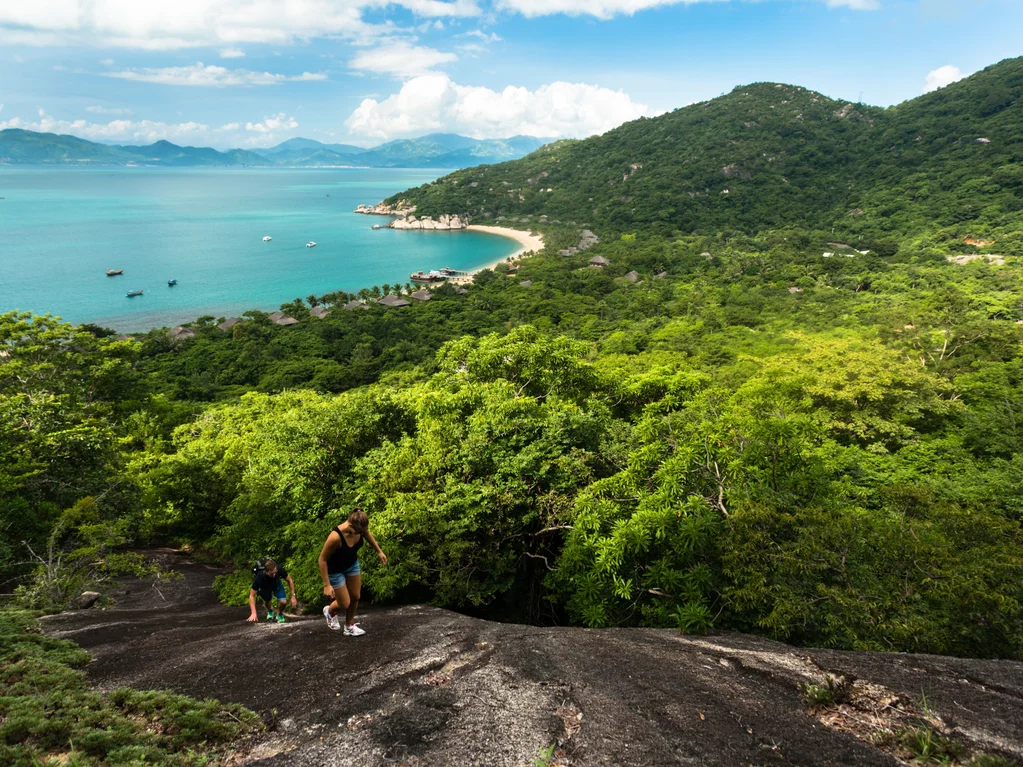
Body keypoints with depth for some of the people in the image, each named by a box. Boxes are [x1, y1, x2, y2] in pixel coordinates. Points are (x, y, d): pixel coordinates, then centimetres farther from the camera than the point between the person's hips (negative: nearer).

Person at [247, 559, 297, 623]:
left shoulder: (279, 570, -36)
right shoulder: (259, 577, -40)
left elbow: (289, 580, -16)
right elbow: (252, 595, -31)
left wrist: (293, 596, -18)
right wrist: (253, 613, -38)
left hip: (276, 583, -1)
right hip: (264, 586, 1)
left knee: (283, 601, -18)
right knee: (267, 601, -14)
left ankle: (279, 614, 14)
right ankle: (270, 611, 22)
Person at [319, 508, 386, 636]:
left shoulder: (360, 528, -24)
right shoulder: (336, 537, -41)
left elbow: (367, 534, 3)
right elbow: (322, 559, -28)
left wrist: (379, 551, 12)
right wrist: (327, 585, -26)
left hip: (352, 564, 6)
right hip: (335, 570, -5)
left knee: (355, 597, 12)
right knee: (345, 604, 2)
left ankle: (349, 627, 35)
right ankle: (330, 611, 37)